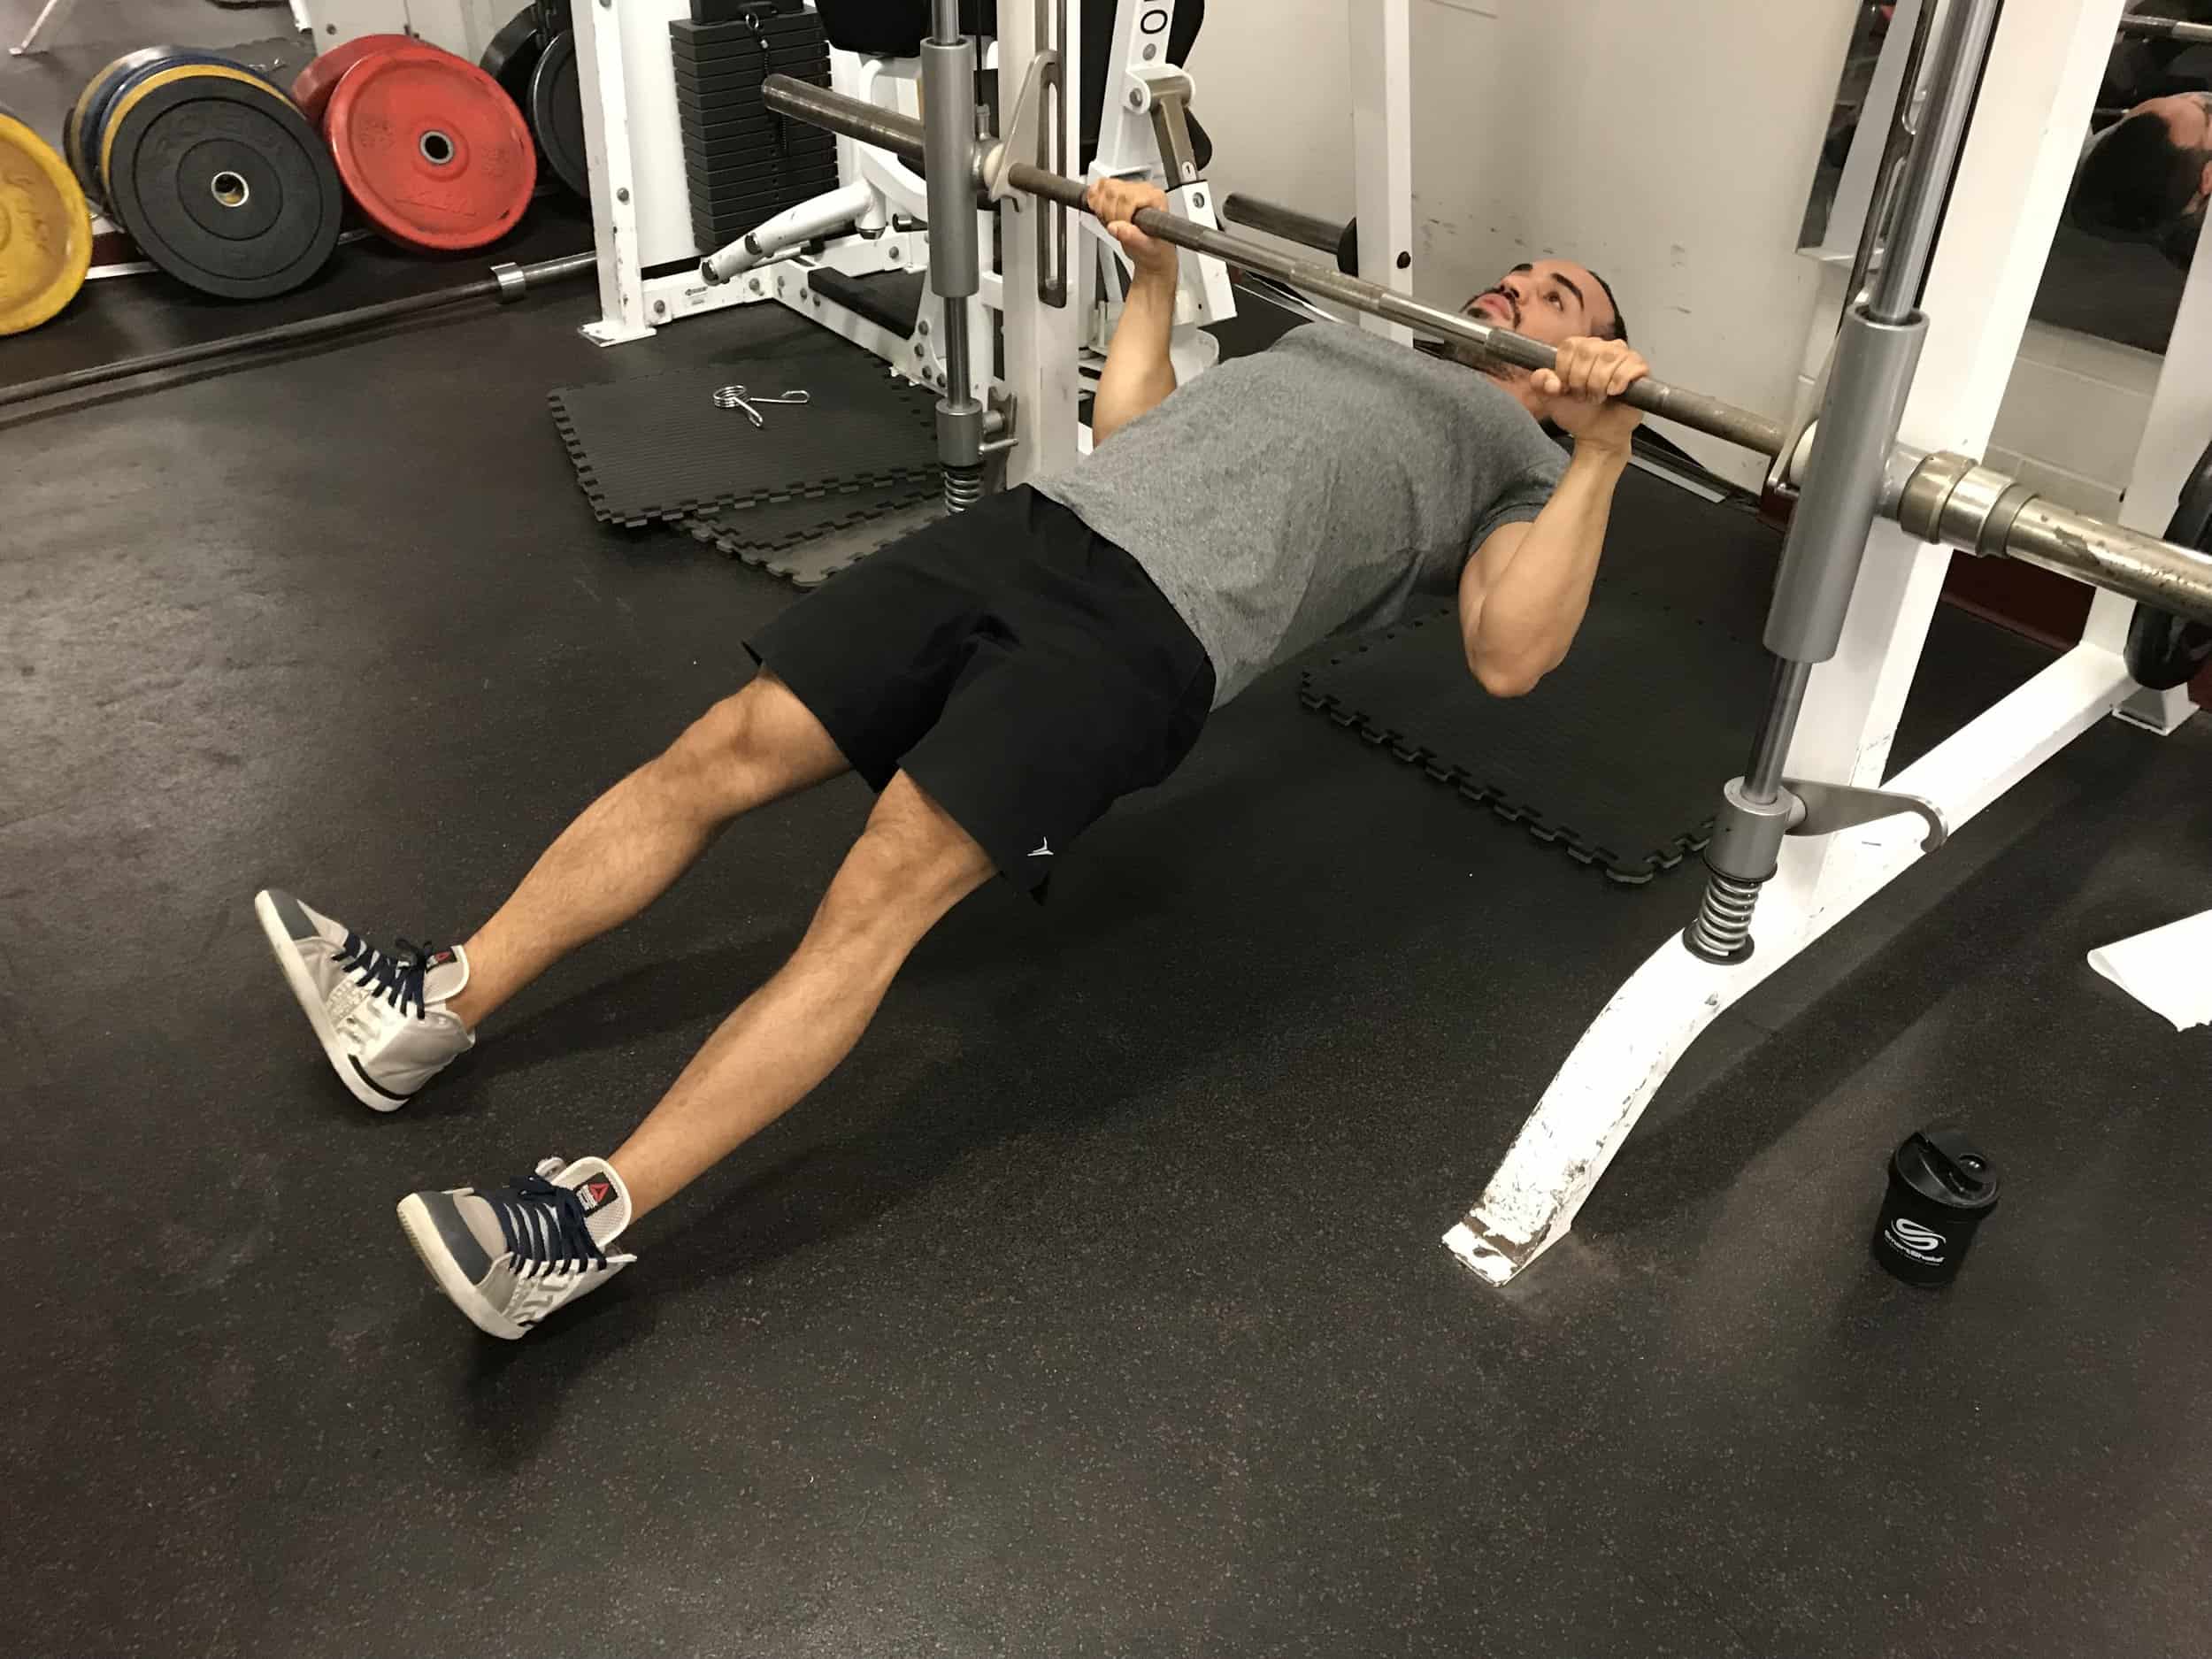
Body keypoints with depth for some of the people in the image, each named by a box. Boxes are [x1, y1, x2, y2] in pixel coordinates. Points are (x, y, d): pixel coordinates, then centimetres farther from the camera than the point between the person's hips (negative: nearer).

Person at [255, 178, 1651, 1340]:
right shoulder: (1346, 341, 38)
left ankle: (593, 1219, -25)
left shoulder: (1525, 466, 17)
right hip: (1034, 532, 7)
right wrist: (1157, 270, 34)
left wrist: (1602, 450, -9)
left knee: (885, 890, -25)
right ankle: (435, 1005, 0)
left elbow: (1508, 658, -4)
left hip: (1154, 628, -7)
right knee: (722, 752, -6)